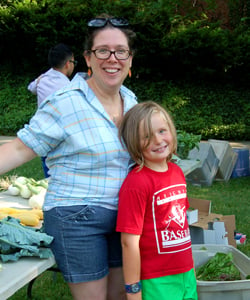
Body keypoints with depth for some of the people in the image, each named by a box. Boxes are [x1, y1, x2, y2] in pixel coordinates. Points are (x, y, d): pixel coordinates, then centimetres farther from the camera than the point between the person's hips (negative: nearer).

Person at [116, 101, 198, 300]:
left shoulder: (177, 172, 4)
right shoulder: (137, 183, -19)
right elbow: (129, 241, -18)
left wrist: (190, 268, 17)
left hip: (186, 274, 7)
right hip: (156, 282, -7)